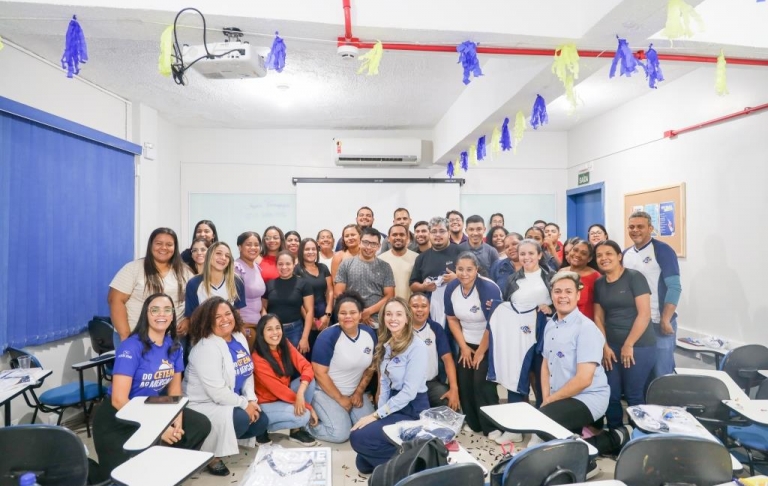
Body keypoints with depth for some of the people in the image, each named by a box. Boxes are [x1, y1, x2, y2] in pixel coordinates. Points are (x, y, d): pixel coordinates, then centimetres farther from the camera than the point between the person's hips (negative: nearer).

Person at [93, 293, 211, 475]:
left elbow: (174, 389, 6)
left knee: (200, 424, -7)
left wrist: (178, 420, -12)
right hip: (117, 418, -6)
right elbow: (119, 400, -25)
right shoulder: (131, 347, -22)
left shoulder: (174, 346, -3)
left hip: (152, 410, 6)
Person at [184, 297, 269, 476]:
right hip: (202, 405, -8)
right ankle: (210, 453, -6)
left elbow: (248, 373, 8)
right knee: (241, 418, -30)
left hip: (231, 403, 9)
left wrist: (251, 399, -8)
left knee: (261, 421, -4)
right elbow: (217, 392, -28)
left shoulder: (239, 338, 2)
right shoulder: (206, 348, -24)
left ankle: (221, 438, 13)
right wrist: (245, 404, -19)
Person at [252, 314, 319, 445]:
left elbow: (306, 367, -14)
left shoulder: (285, 345, -6)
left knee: (310, 381, -17)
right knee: (303, 416, -26)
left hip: (284, 397, 7)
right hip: (266, 404, -6)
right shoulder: (258, 359, -24)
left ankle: (297, 429, -5)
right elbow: (278, 389, -23)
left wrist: (301, 393, -33)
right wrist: (309, 407, -21)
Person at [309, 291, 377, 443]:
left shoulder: (370, 334, -5)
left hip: (355, 392, 6)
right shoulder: (328, 337, -21)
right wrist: (341, 399, -14)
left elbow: (370, 367, 7)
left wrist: (359, 392, -2)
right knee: (340, 433, -20)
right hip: (326, 392, -6)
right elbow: (320, 373, -18)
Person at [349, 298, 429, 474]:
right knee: (363, 464, -1)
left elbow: (409, 391, -21)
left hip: (413, 409, -7)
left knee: (359, 437, -19)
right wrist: (380, 412, -7)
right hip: (393, 404, 7)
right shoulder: (385, 345, 7)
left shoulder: (417, 347, -17)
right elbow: (384, 383, 7)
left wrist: (376, 415, -18)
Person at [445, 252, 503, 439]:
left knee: (481, 382, -13)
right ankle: (472, 423, 21)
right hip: (467, 344, 5)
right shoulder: (451, 288, -8)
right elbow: (452, 319, 3)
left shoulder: (489, 289, -24)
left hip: (489, 345, -5)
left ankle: (492, 427, 4)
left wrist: (481, 352, -13)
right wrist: (464, 347, -1)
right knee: (464, 383, 3)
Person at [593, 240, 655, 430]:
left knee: (633, 395, 2)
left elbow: (644, 313, -13)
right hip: (611, 347, 5)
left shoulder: (634, 277, -8)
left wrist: (628, 345, -12)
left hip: (639, 346, -5)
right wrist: (604, 346, 0)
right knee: (611, 394, 6)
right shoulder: (599, 283, 8)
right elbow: (598, 317, 10)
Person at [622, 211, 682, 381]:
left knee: (661, 373, 3)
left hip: (659, 323, -5)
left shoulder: (663, 251, -8)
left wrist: (665, 320, -18)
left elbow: (674, 287, -13)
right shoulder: (626, 254, 8)